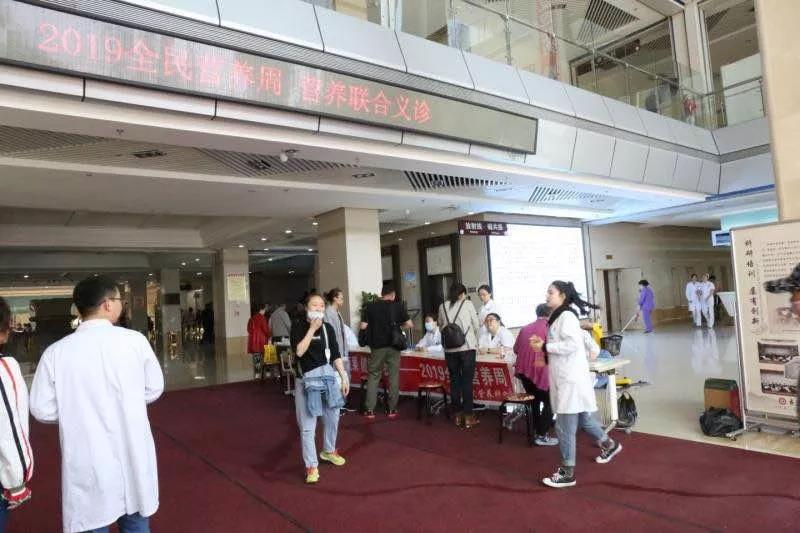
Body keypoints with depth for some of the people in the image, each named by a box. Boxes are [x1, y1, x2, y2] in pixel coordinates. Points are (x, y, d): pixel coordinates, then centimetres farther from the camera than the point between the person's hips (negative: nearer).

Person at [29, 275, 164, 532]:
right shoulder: (135, 341, -12)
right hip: (132, 454, 0)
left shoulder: (56, 352, -11)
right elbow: (154, 390, -1)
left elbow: (42, 409, -4)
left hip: (88, 461, 0)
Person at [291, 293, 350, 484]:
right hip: (306, 380, -3)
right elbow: (299, 351, -19)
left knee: (332, 418, 16)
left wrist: (344, 377, 2)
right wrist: (312, 329, -18)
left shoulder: (328, 328, 3)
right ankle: (311, 466, 7)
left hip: (328, 376, 4)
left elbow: (336, 355, 6)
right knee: (307, 425, -3)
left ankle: (328, 451, 40)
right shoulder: (298, 326, -5)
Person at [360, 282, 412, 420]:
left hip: (377, 346, 0)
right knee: (394, 377, 9)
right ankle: (392, 409, 12)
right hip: (393, 346, 0)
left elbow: (363, 326, -5)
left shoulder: (370, 306, -2)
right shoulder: (398, 306, -2)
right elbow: (409, 325, -3)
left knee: (373, 376, 9)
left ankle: (370, 410, 7)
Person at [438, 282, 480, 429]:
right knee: (467, 381, 2)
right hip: (466, 346, -3)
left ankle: (458, 415, 18)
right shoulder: (467, 303, 3)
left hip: (449, 349, 3)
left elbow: (441, 326, 13)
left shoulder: (442, 306, 8)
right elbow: (476, 325, 7)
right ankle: (468, 417, 5)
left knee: (454, 381, 10)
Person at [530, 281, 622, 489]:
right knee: (583, 418, 24)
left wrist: (545, 347, -20)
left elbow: (573, 343, -26)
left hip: (571, 379, -10)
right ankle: (609, 445, 45)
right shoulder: (559, 316, 13)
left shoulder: (566, 316, -16)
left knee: (564, 427, -3)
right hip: (565, 377, 10)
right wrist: (542, 343, 2)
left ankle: (567, 473, 8)